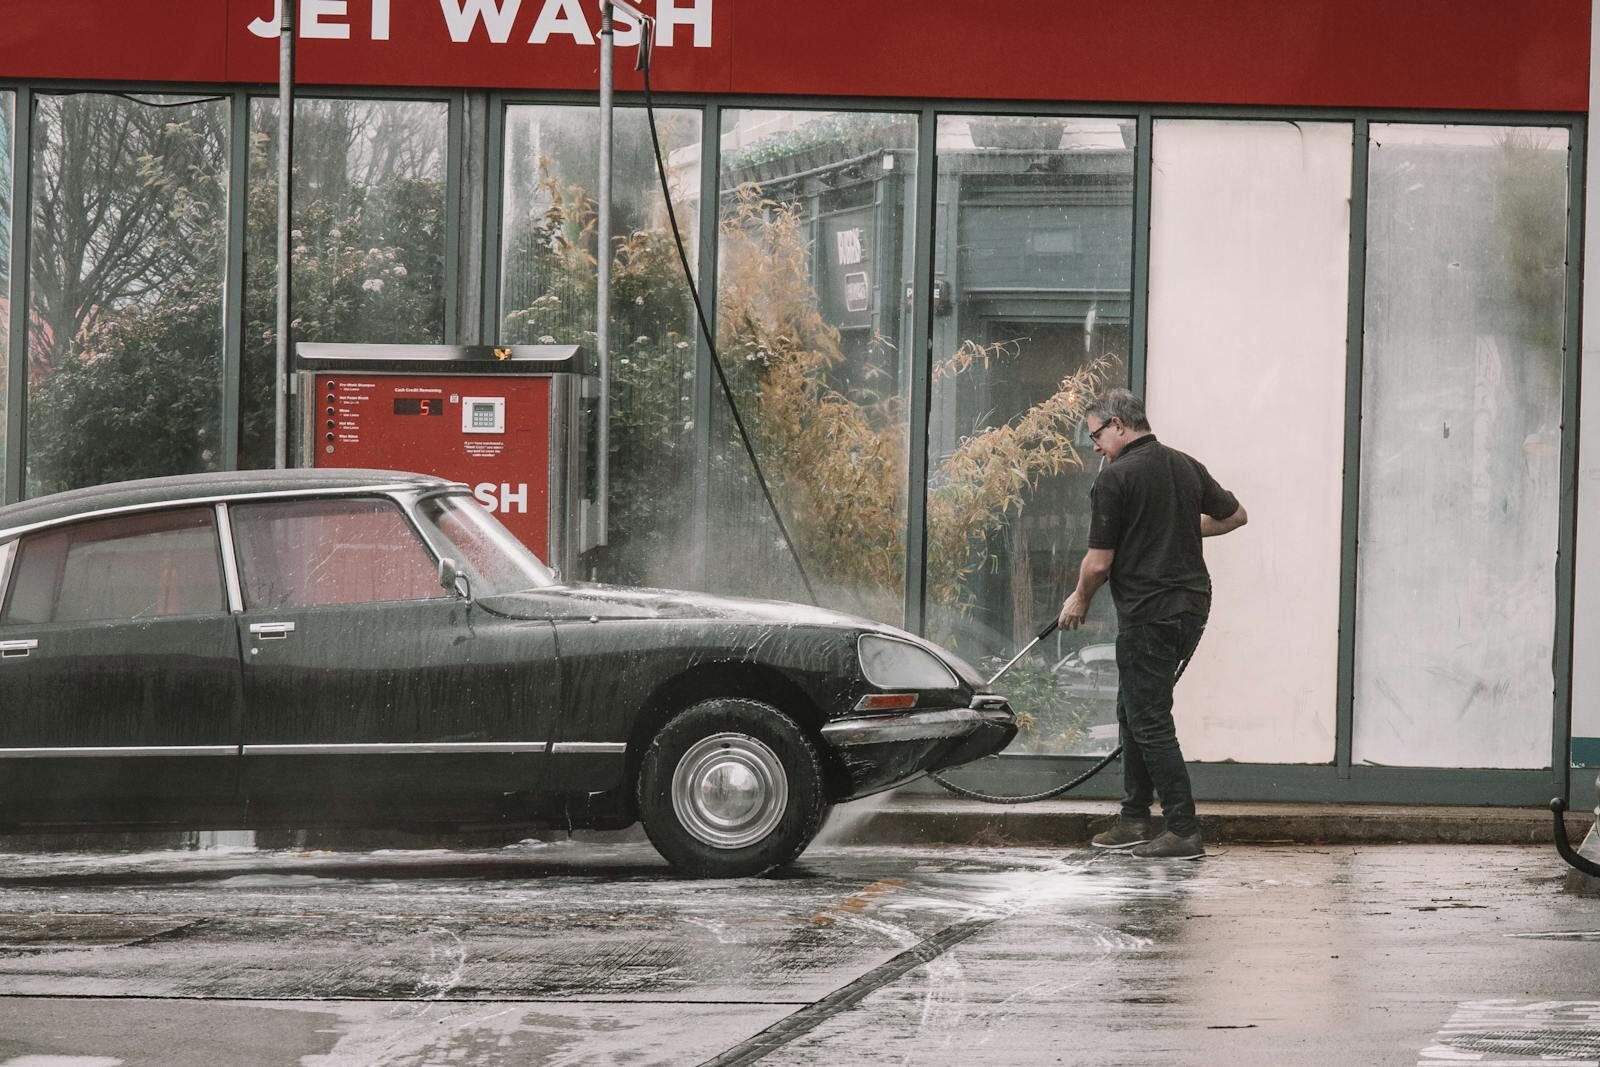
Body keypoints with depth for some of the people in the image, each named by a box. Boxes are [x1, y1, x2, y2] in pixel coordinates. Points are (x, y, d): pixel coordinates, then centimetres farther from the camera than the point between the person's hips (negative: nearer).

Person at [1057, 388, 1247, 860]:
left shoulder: (1115, 477, -13)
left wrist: (1079, 600, 7)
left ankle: (1184, 832, -4)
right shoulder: (1186, 467, 8)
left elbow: (1099, 562, -12)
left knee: (1150, 723, -2)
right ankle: (1135, 820, 22)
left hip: (1148, 614, -8)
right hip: (1192, 604, 8)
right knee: (1134, 710, 19)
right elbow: (1235, 516, 20)